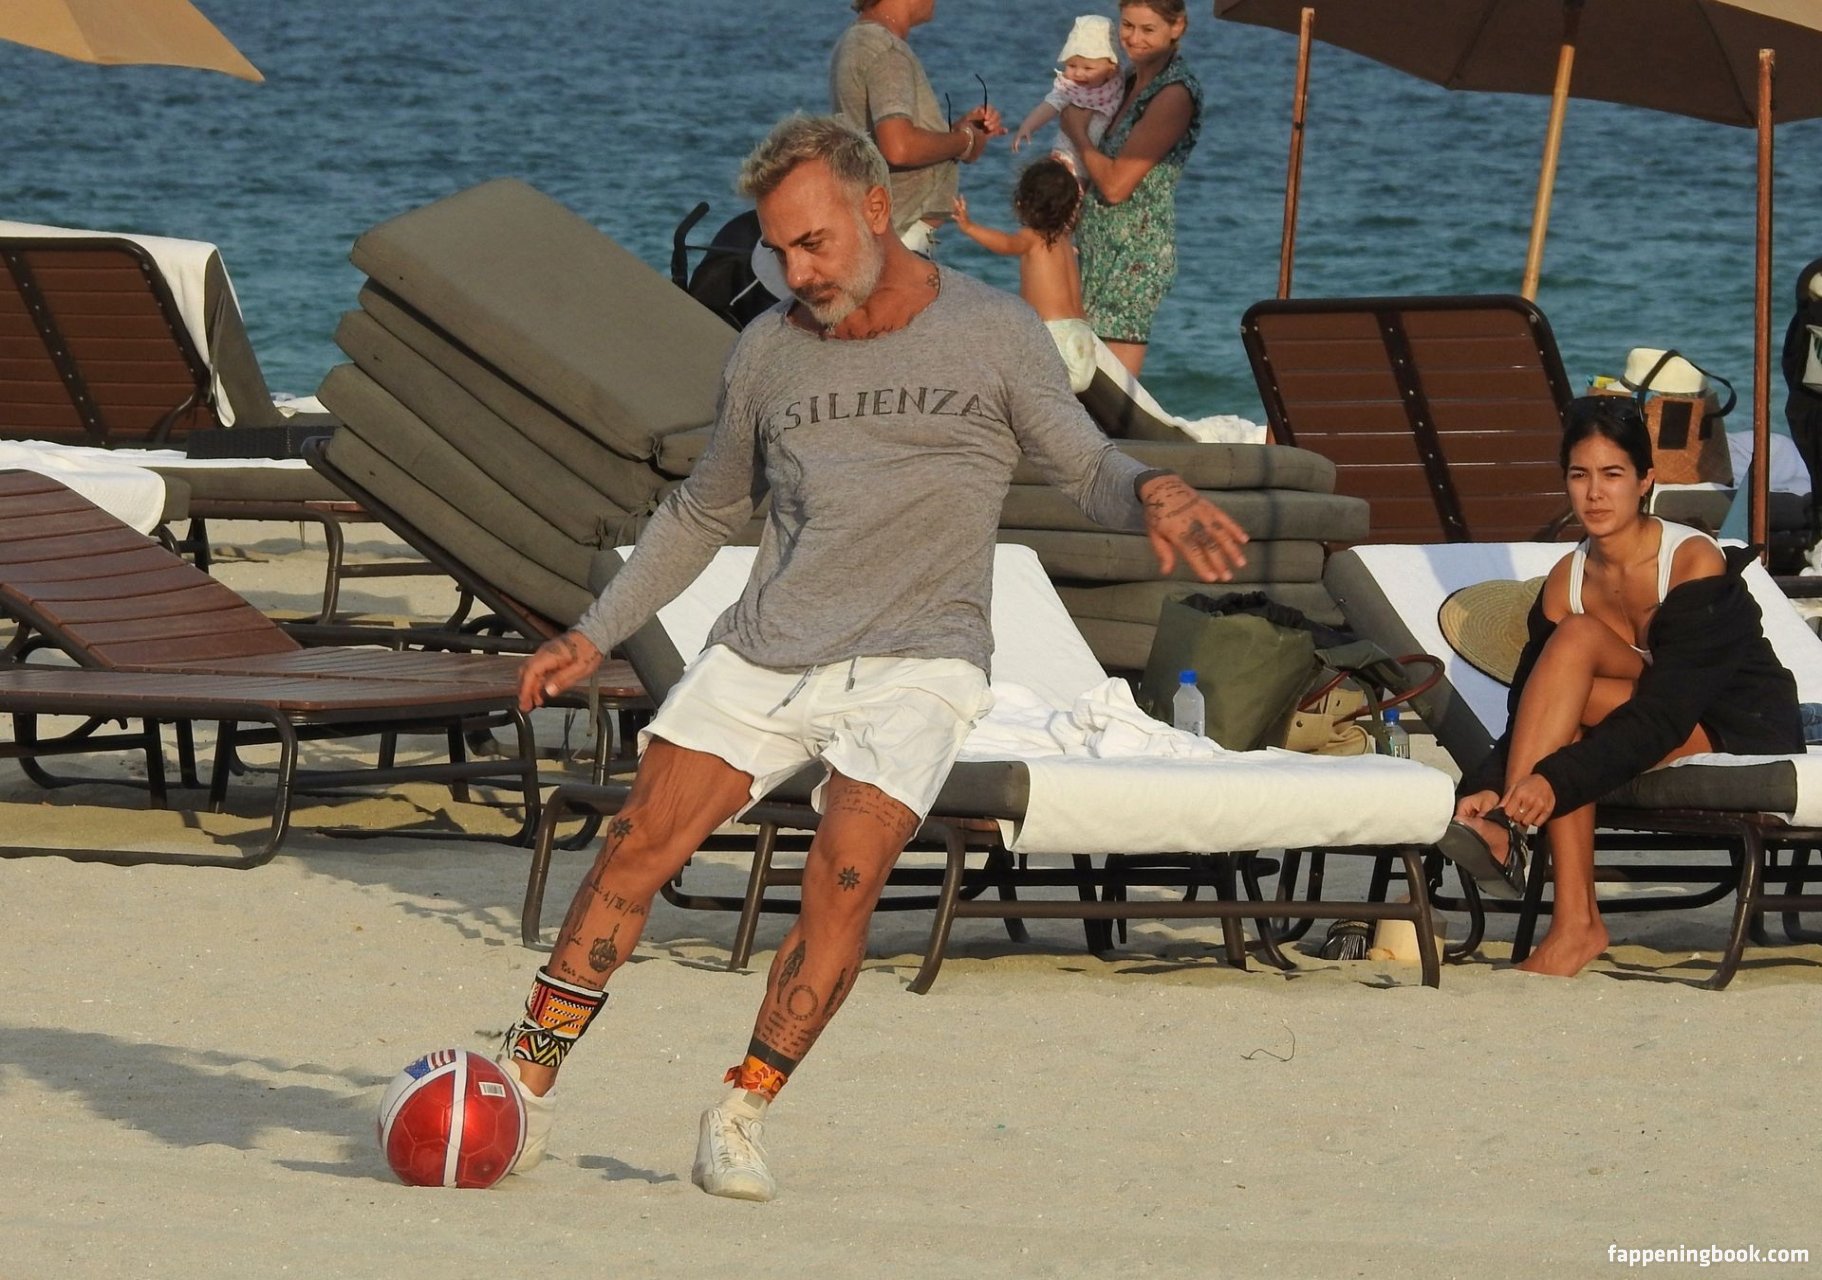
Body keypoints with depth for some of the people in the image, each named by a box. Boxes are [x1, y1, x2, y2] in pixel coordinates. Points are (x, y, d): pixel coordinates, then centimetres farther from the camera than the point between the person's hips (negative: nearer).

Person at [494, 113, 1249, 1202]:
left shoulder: (993, 335, 1)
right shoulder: (770, 350, 12)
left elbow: (1087, 467, 5)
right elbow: (705, 511, 24)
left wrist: (1154, 495, -19)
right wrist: (595, 635, 18)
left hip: (916, 662, -3)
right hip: (765, 653, 3)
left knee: (846, 878, -21)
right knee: (641, 844, -10)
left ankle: (743, 1116, -11)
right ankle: (526, 1082, -3)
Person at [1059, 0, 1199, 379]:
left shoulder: (1174, 95, -14)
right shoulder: (1133, 81, 12)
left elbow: (1116, 184, -17)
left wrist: (1077, 131, -4)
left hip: (1134, 252, -9)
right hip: (1098, 248, 9)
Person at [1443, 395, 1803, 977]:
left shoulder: (1692, 561, -19)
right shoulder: (1568, 580, -1)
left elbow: (1662, 714, -28)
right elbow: (1526, 708, -8)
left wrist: (1557, 780, -39)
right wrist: (1488, 787, -29)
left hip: (1745, 734, -6)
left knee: (1577, 644, -24)